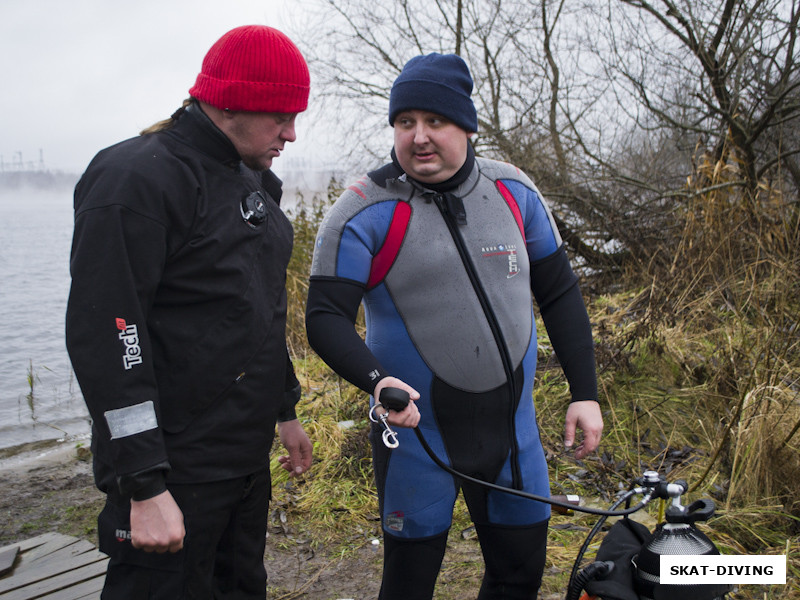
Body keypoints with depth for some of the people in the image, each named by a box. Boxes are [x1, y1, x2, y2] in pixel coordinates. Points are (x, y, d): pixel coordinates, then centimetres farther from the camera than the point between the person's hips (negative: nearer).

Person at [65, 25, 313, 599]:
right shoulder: (138, 178, -16)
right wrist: (145, 486, -22)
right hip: (174, 472, -8)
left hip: (249, 458, 9)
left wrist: (286, 411, 23)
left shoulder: (253, 181, 12)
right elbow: (105, 336, -21)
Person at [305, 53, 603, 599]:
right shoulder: (365, 212, -12)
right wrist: (377, 380, -31)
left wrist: (585, 393, 3)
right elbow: (326, 317, -13)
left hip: (512, 425, 4)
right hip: (417, 427, -4)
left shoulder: (514, 192, 1)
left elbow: (560, 294, 7)